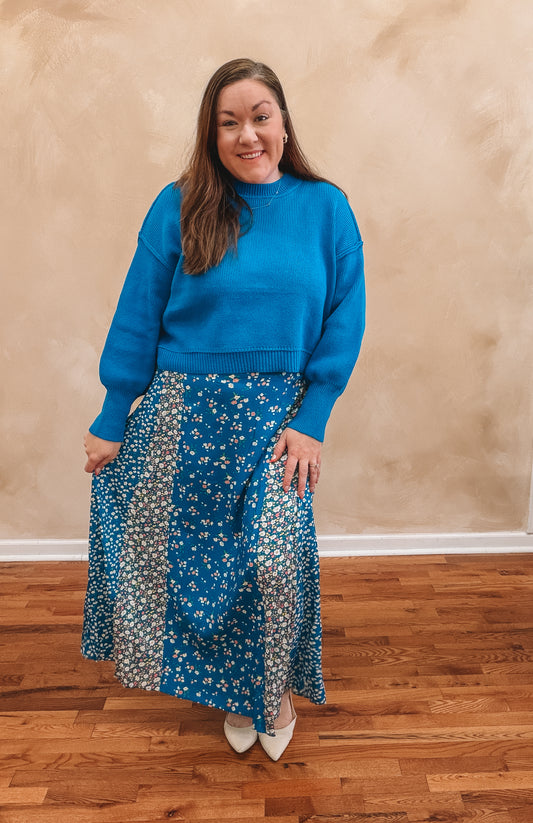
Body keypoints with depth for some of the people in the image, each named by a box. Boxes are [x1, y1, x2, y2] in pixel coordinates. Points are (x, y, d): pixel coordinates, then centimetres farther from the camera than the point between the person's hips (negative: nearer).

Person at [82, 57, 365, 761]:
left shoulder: (326, 208, 1)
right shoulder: (181, 207, -2)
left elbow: (344, 321, 0)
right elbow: (138, 316, 0)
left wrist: (310, 421, -8)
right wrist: (112, 422, 1)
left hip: (279, 416, 0)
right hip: (183, 413, 1)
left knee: (277, 560, -6)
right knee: (189, 555, 9)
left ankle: (274, 690, 27)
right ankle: (229, 686, 37)